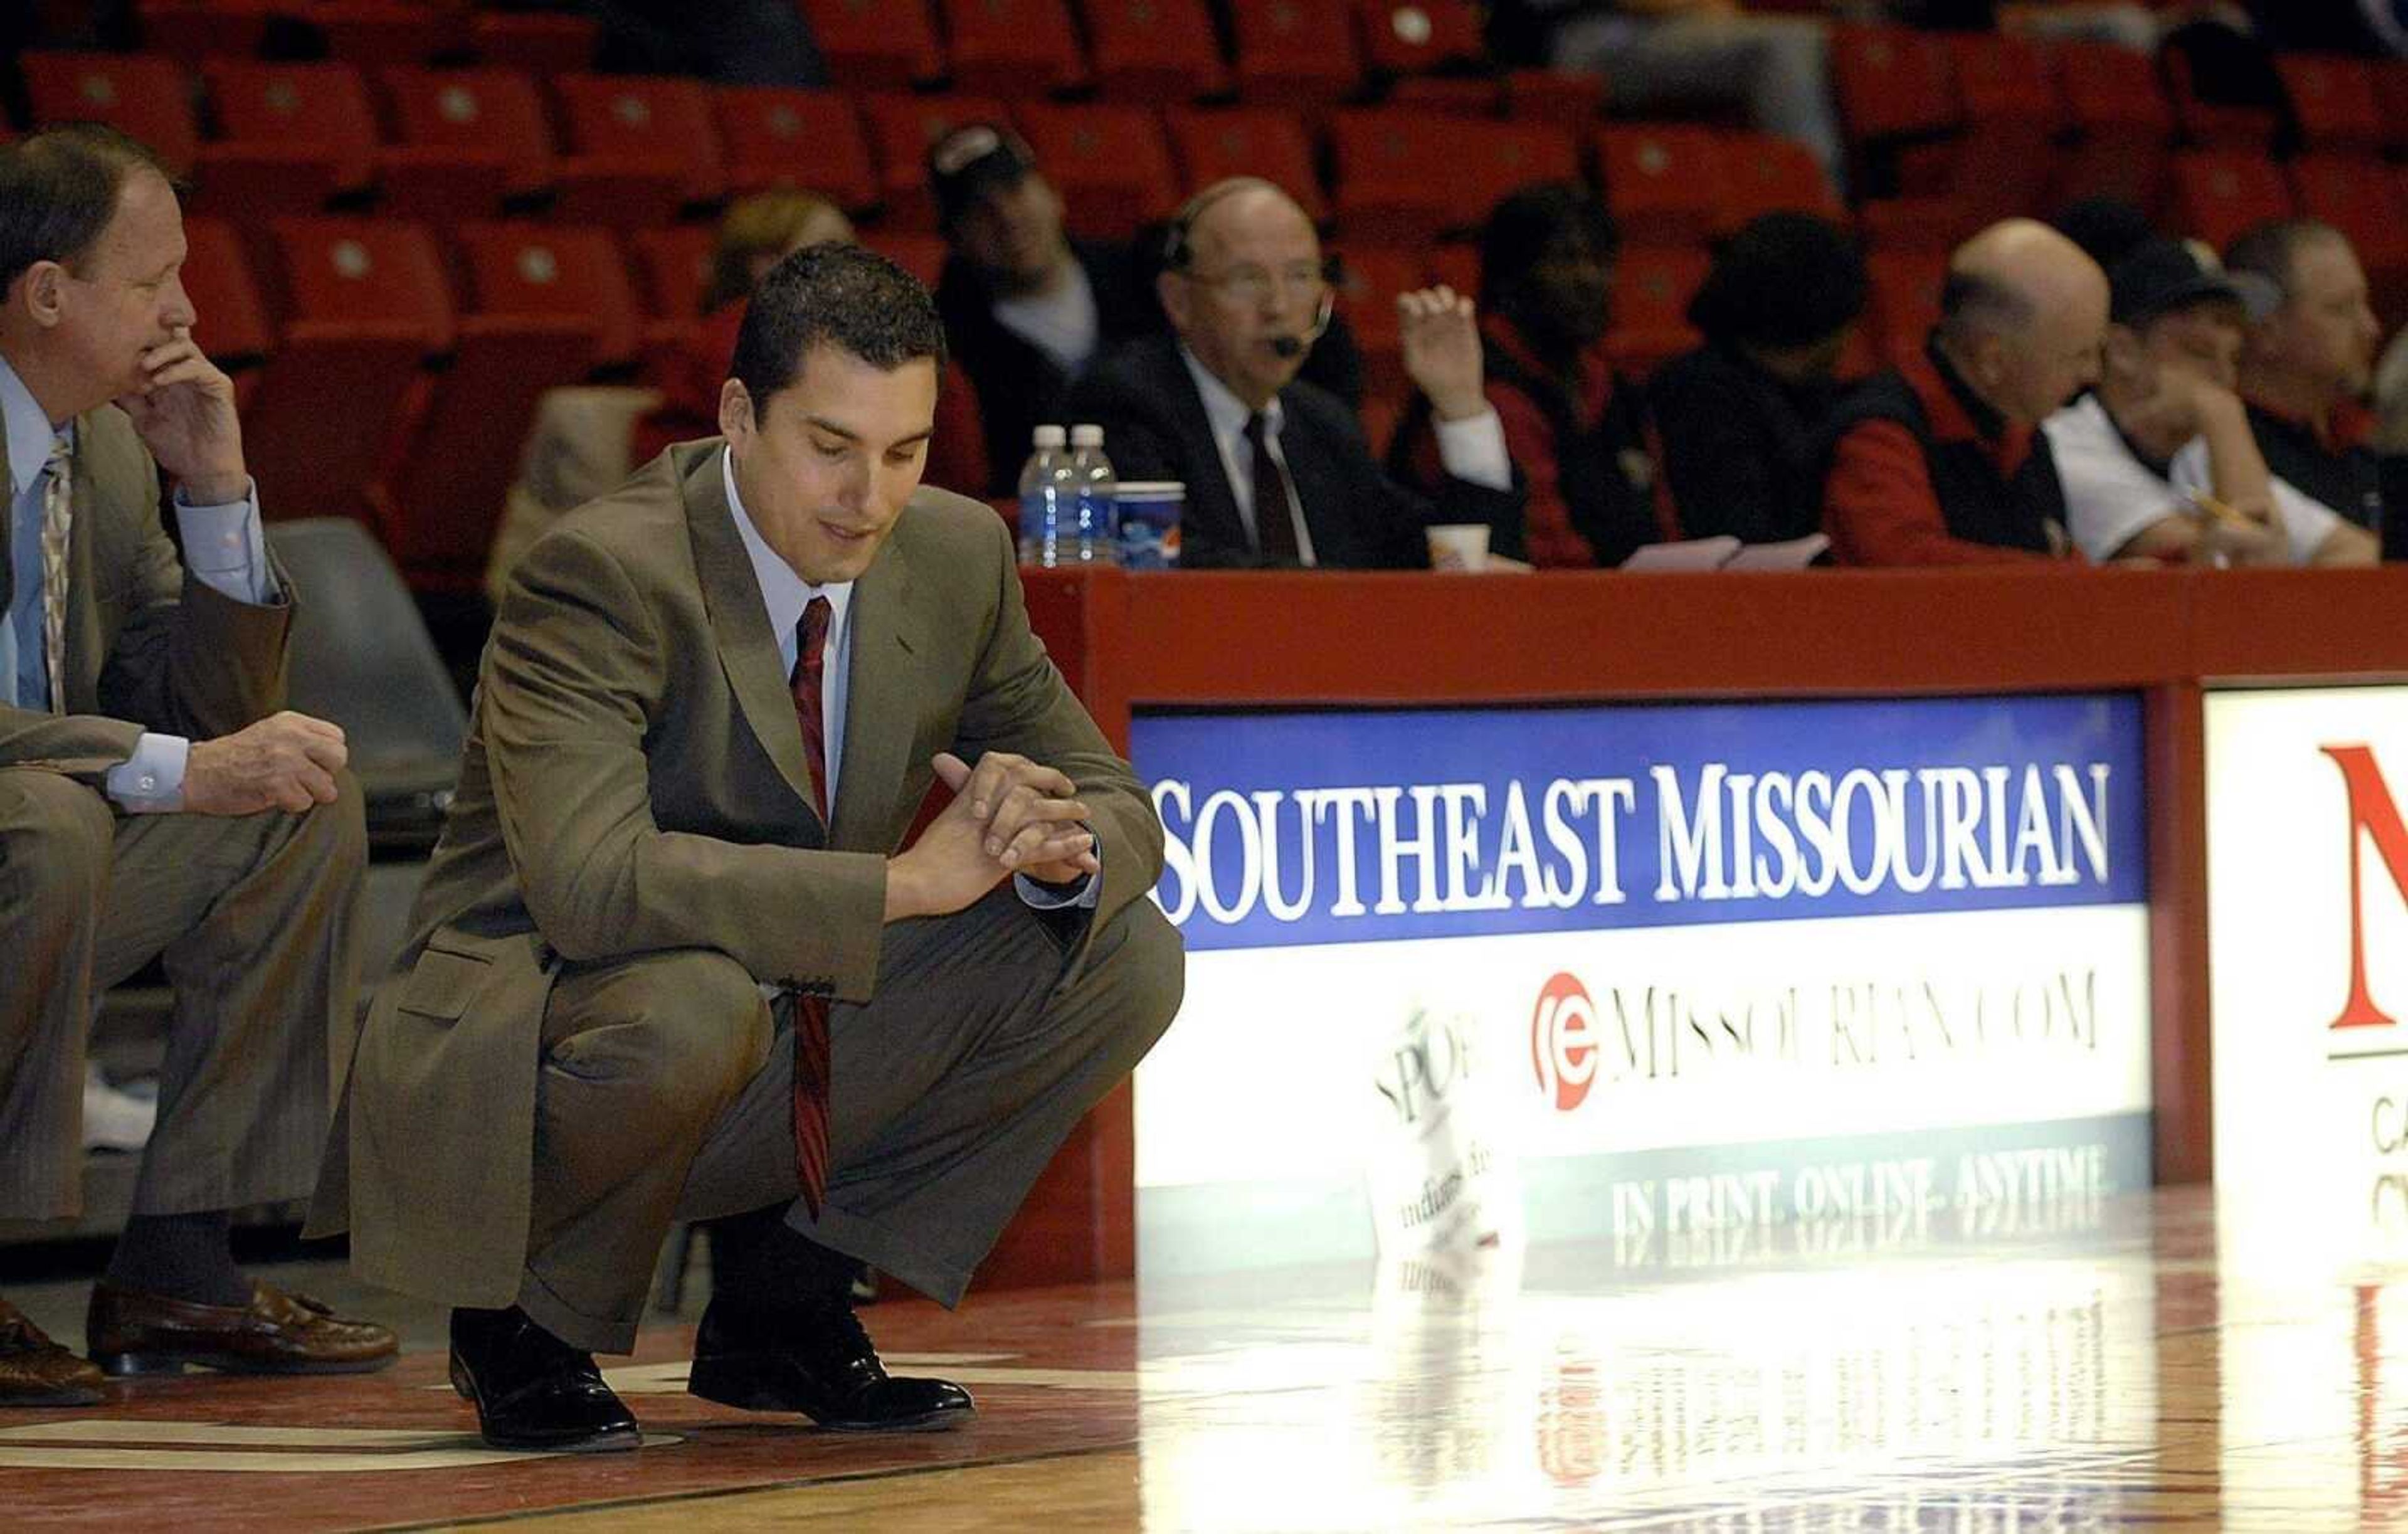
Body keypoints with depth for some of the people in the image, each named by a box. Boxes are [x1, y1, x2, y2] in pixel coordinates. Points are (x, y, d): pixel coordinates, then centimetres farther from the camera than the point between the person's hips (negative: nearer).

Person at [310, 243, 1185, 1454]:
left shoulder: (958, 556, -1)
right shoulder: (599, 576, -22)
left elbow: (1118, 808, 5)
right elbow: (589, 881, -36)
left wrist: (1064, 847, -21)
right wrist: (905, 879, -36)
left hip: (798, 1060, 7)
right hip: (532, 1060, -7)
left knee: (1122, 954, -7)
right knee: (692, 1001, -39)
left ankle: (784, 1290, 5)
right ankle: (528, 1323, -8)